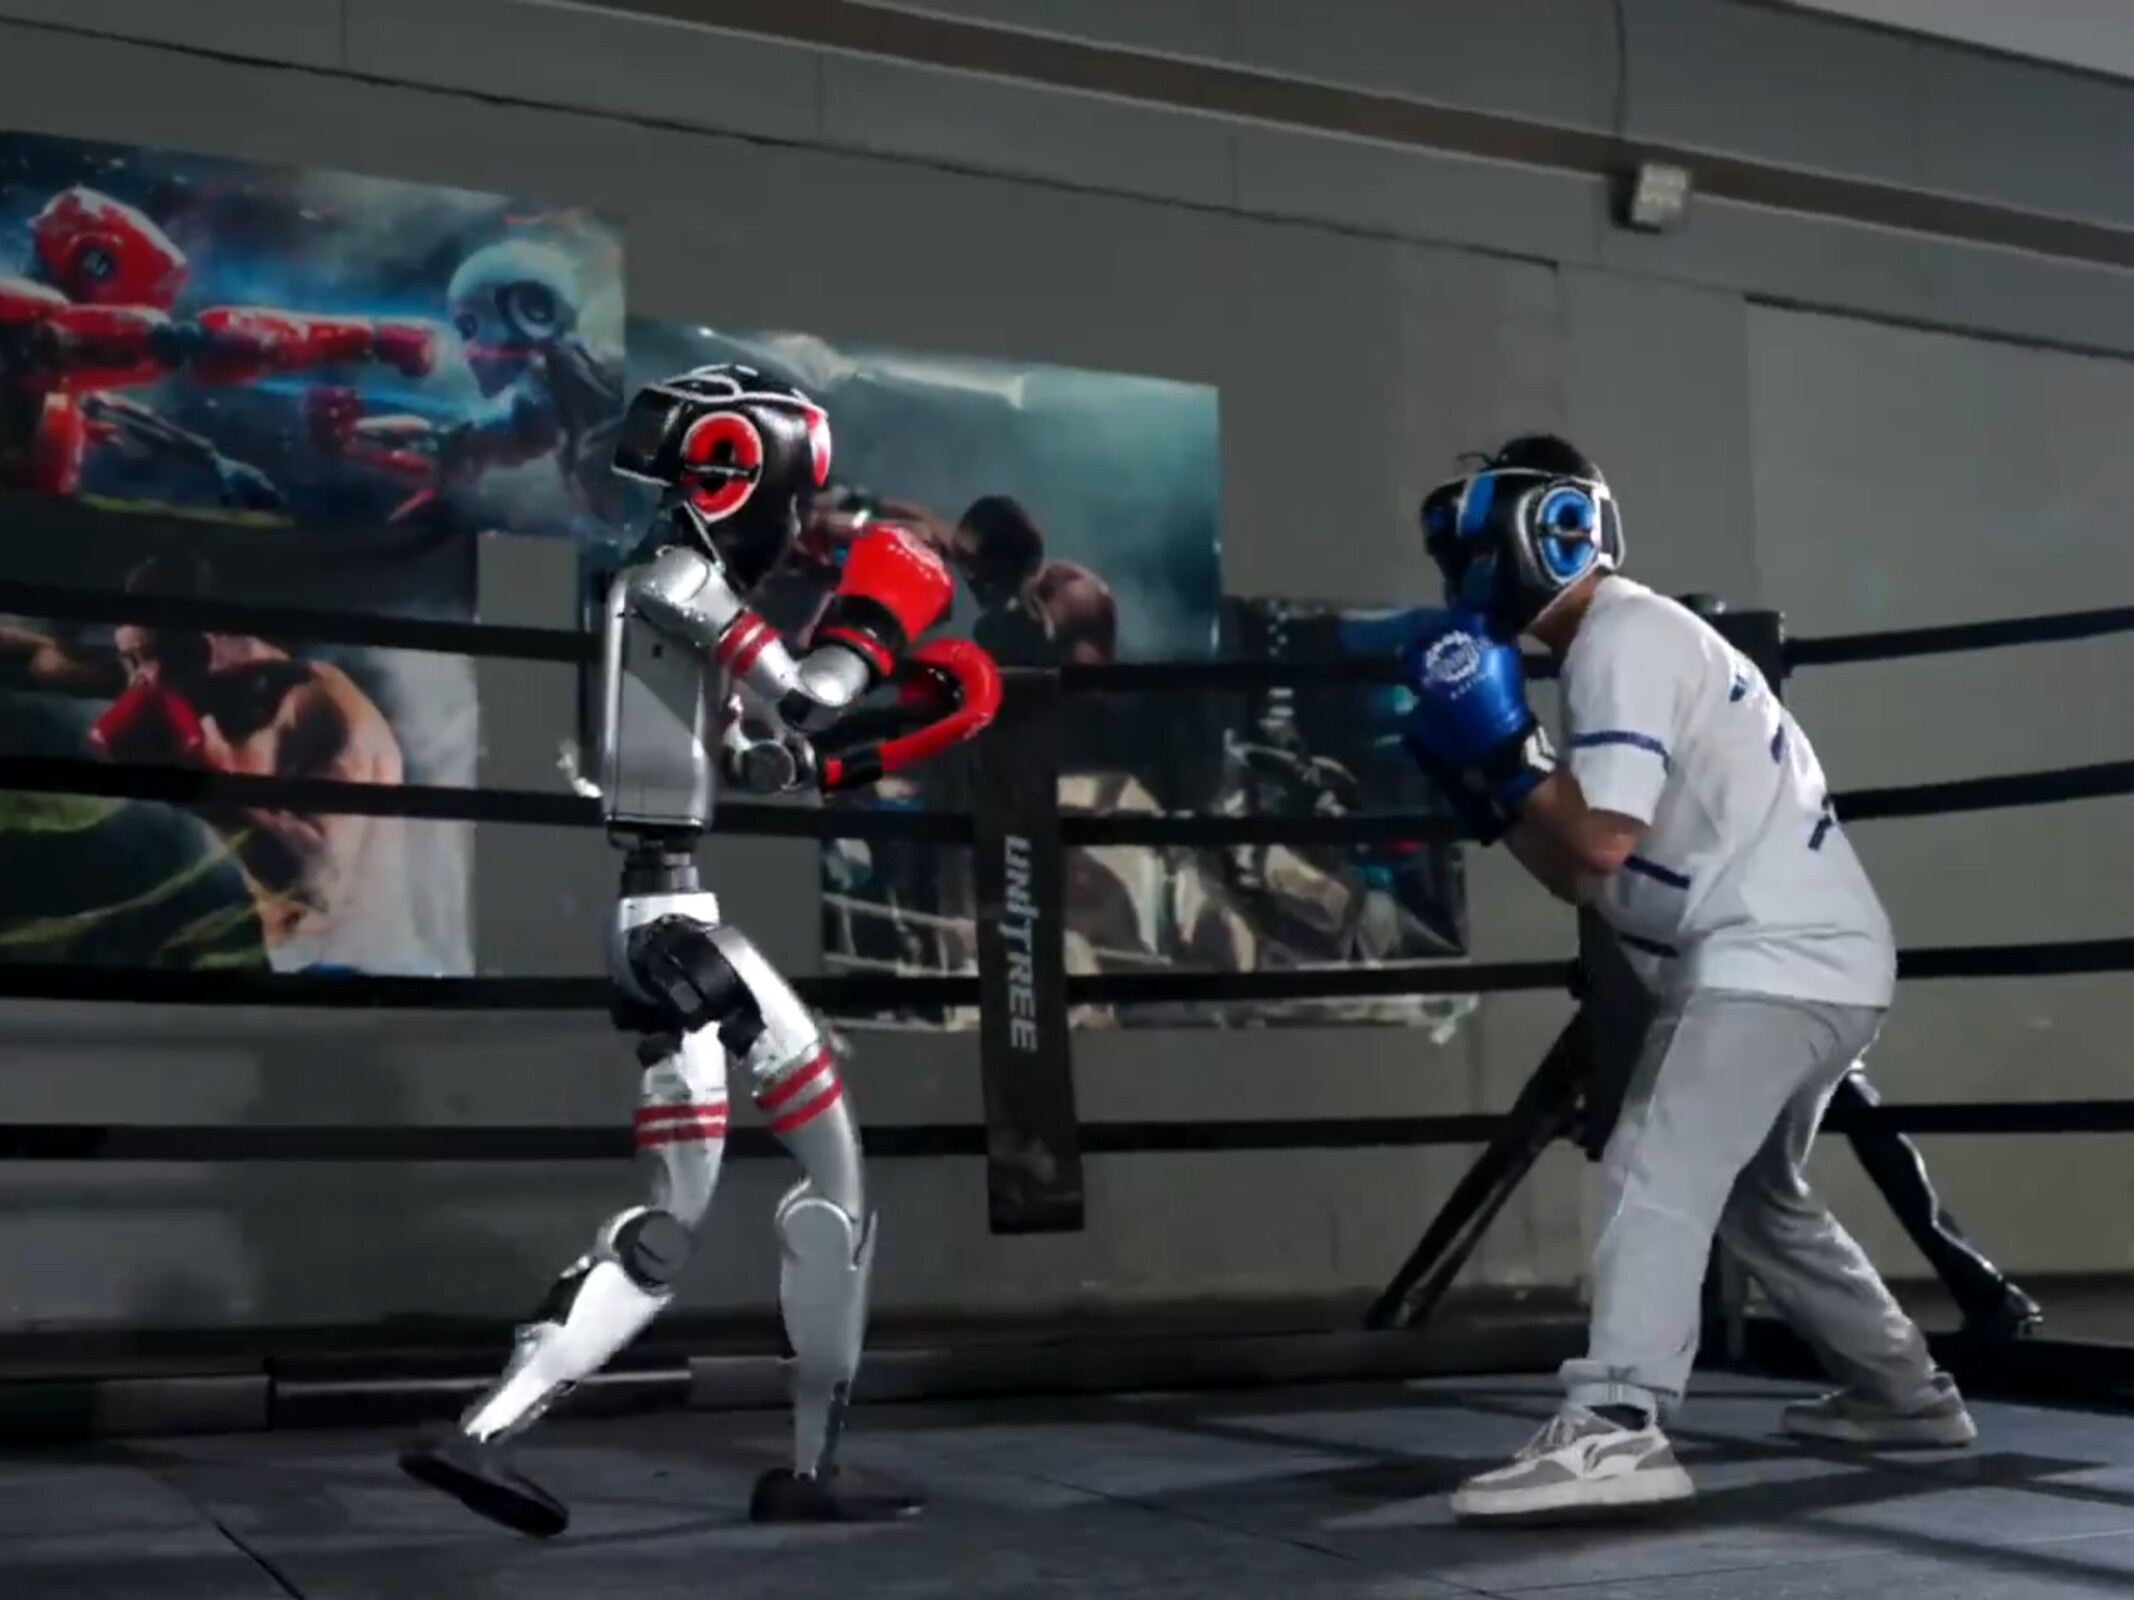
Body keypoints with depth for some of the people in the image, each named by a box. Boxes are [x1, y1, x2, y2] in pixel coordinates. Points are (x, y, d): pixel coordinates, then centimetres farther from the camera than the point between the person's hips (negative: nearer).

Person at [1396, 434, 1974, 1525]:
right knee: (1752, 1195, 23)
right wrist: (1483, 793, 9)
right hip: (1804, 960, 11)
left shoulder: (1622, 637, -11)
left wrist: (1503, 747, -16)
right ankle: (1905, 1393, 33)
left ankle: (1613, 1431, -31)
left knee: (1655, 1175, -21)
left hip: (1780, 959, -11)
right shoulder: (1632, 643, 19)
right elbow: (1584, 881, 18)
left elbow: (1604, 843, -22)